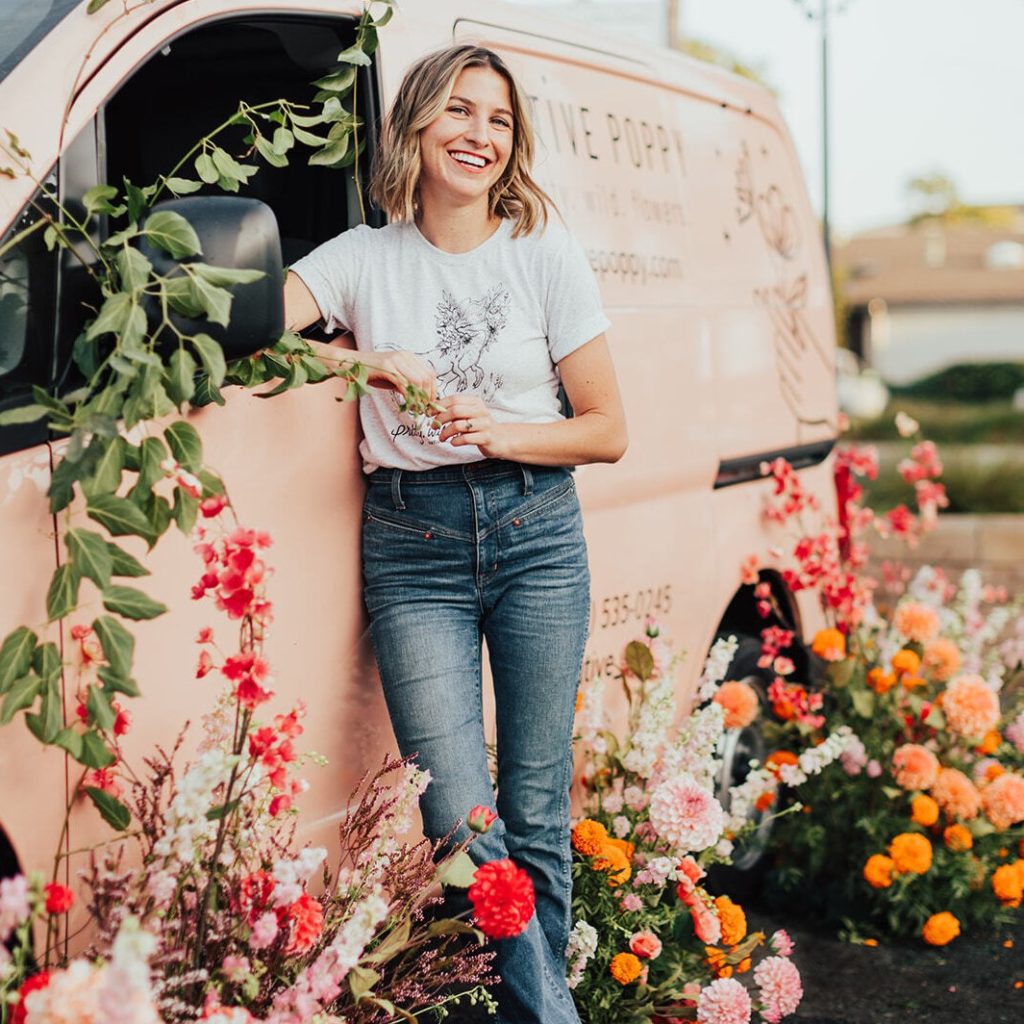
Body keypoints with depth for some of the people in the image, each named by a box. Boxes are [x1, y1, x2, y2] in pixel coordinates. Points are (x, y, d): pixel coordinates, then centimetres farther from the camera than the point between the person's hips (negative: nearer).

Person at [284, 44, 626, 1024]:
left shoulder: (546, 255, 6)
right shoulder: (365, 258, 7)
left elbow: (607, 431, 6)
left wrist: (498, 432, -10)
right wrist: (369, 362, -14)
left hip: (535, 533, 0)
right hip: (412, 546, 0)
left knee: (536, 814, 2)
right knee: (461, 825, -7)